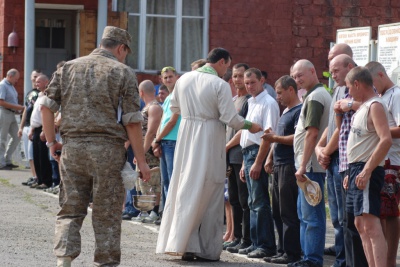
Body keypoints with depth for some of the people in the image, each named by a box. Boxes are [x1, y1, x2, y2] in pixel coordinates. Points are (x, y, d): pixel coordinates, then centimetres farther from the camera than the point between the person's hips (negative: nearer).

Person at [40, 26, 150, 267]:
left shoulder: (69, 68, 11)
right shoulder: (123, 73, 0)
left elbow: (47, 106, 7)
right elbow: (132, 121, -5)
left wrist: (51, 141, 14)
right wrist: (141, 160, -1)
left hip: (72, 147, 3)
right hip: (108, 149, -3)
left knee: (71, 210, 9)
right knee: (108, 215, 5)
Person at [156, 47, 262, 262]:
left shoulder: (184, 79, 5)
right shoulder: (220, 85, -13)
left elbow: (174, 107, 15)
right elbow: (230, 117, -13)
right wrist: (249, 126, 3)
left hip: (186, 137, 5)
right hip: (209, 140, -5)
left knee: (185, 189, 12)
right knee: (209, 195, 3)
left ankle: (180, 242, 13)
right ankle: (207, 249, 6)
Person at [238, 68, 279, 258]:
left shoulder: (268, 103, -11)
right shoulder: (251, 103, 17)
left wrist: (258, 162, -20)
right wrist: (245, 163, 18)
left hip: (259, 154, -9)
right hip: (248, 153, 9)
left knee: (259, 202, -8)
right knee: (253, 203, 12)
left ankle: (266, 246, -5)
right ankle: (256, 243, 17)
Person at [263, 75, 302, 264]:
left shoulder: (299, 111, -10)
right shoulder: (285, 112, 21)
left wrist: (276, 138, -16)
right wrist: (270, 158, 18)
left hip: (290, 167, -10)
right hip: (279, 167, 10)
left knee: (289, 213, -8)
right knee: (278, 212, 11)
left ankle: (292, 253, -4)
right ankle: (282, 251, 17)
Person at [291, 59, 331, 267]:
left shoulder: (314, 97, -14)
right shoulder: (323, 94, 18)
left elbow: (312, 133, -21)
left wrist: (303, 165, -21)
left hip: (311, 166, -11)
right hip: (310, 165, 11)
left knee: (311, 215, -7)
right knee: (305, 213, 16)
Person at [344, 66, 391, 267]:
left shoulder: (375, 106, -13)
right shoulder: (363, 106, 17)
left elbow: (386, 140, -25)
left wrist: (366, 171, -26)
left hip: (367, 171, -11)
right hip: (356, 169, 11)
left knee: (371, 226, -16)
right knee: (361, 225, 12)